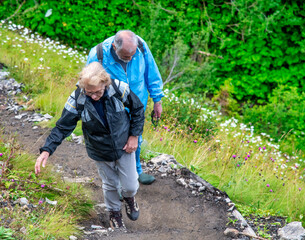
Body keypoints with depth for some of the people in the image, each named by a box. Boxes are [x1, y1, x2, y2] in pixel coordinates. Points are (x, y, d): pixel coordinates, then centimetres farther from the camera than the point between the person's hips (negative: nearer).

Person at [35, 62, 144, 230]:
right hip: (101, 152, 0)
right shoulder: (77, 100, -25)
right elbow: (62, 127, -17)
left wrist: (134, 135, -9)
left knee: (131, 185, 10)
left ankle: (129, 198, 49)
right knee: (110, 185, 19)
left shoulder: (119, 89, -26)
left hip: (124, 147, 0)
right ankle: (114, 212, 51)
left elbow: (138, 109, -7)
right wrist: (46, 150, -27)